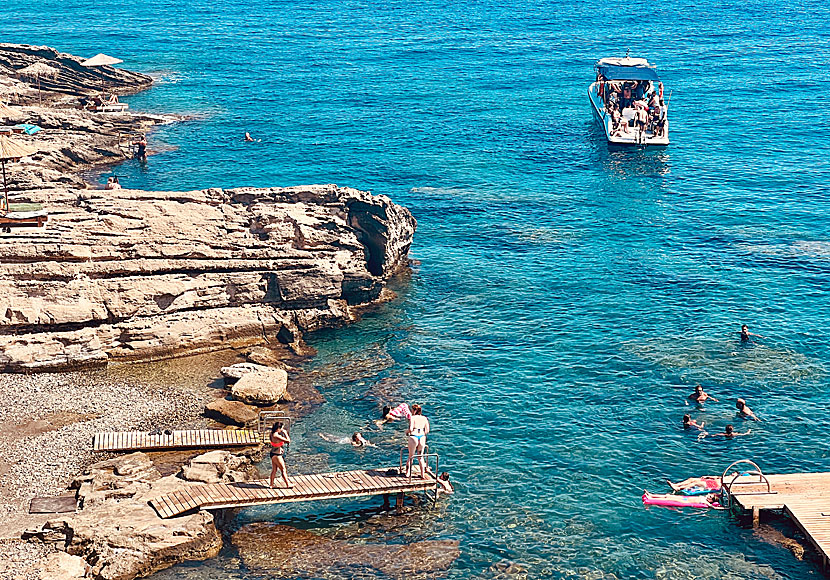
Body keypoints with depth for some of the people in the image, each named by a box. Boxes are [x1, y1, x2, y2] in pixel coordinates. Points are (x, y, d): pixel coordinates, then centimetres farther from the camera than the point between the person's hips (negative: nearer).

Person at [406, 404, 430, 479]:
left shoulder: (412, 418, -8)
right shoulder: (424, 418, 6)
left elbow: (411, 429, -17)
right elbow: (427, 431, 5)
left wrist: (407, 431, 3)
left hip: (413, 437, -4)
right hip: (422, 437, 4)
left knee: (411, 456, 15)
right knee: (420, 456, 17)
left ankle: (408, 473, 19)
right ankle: (423, 475, 18)